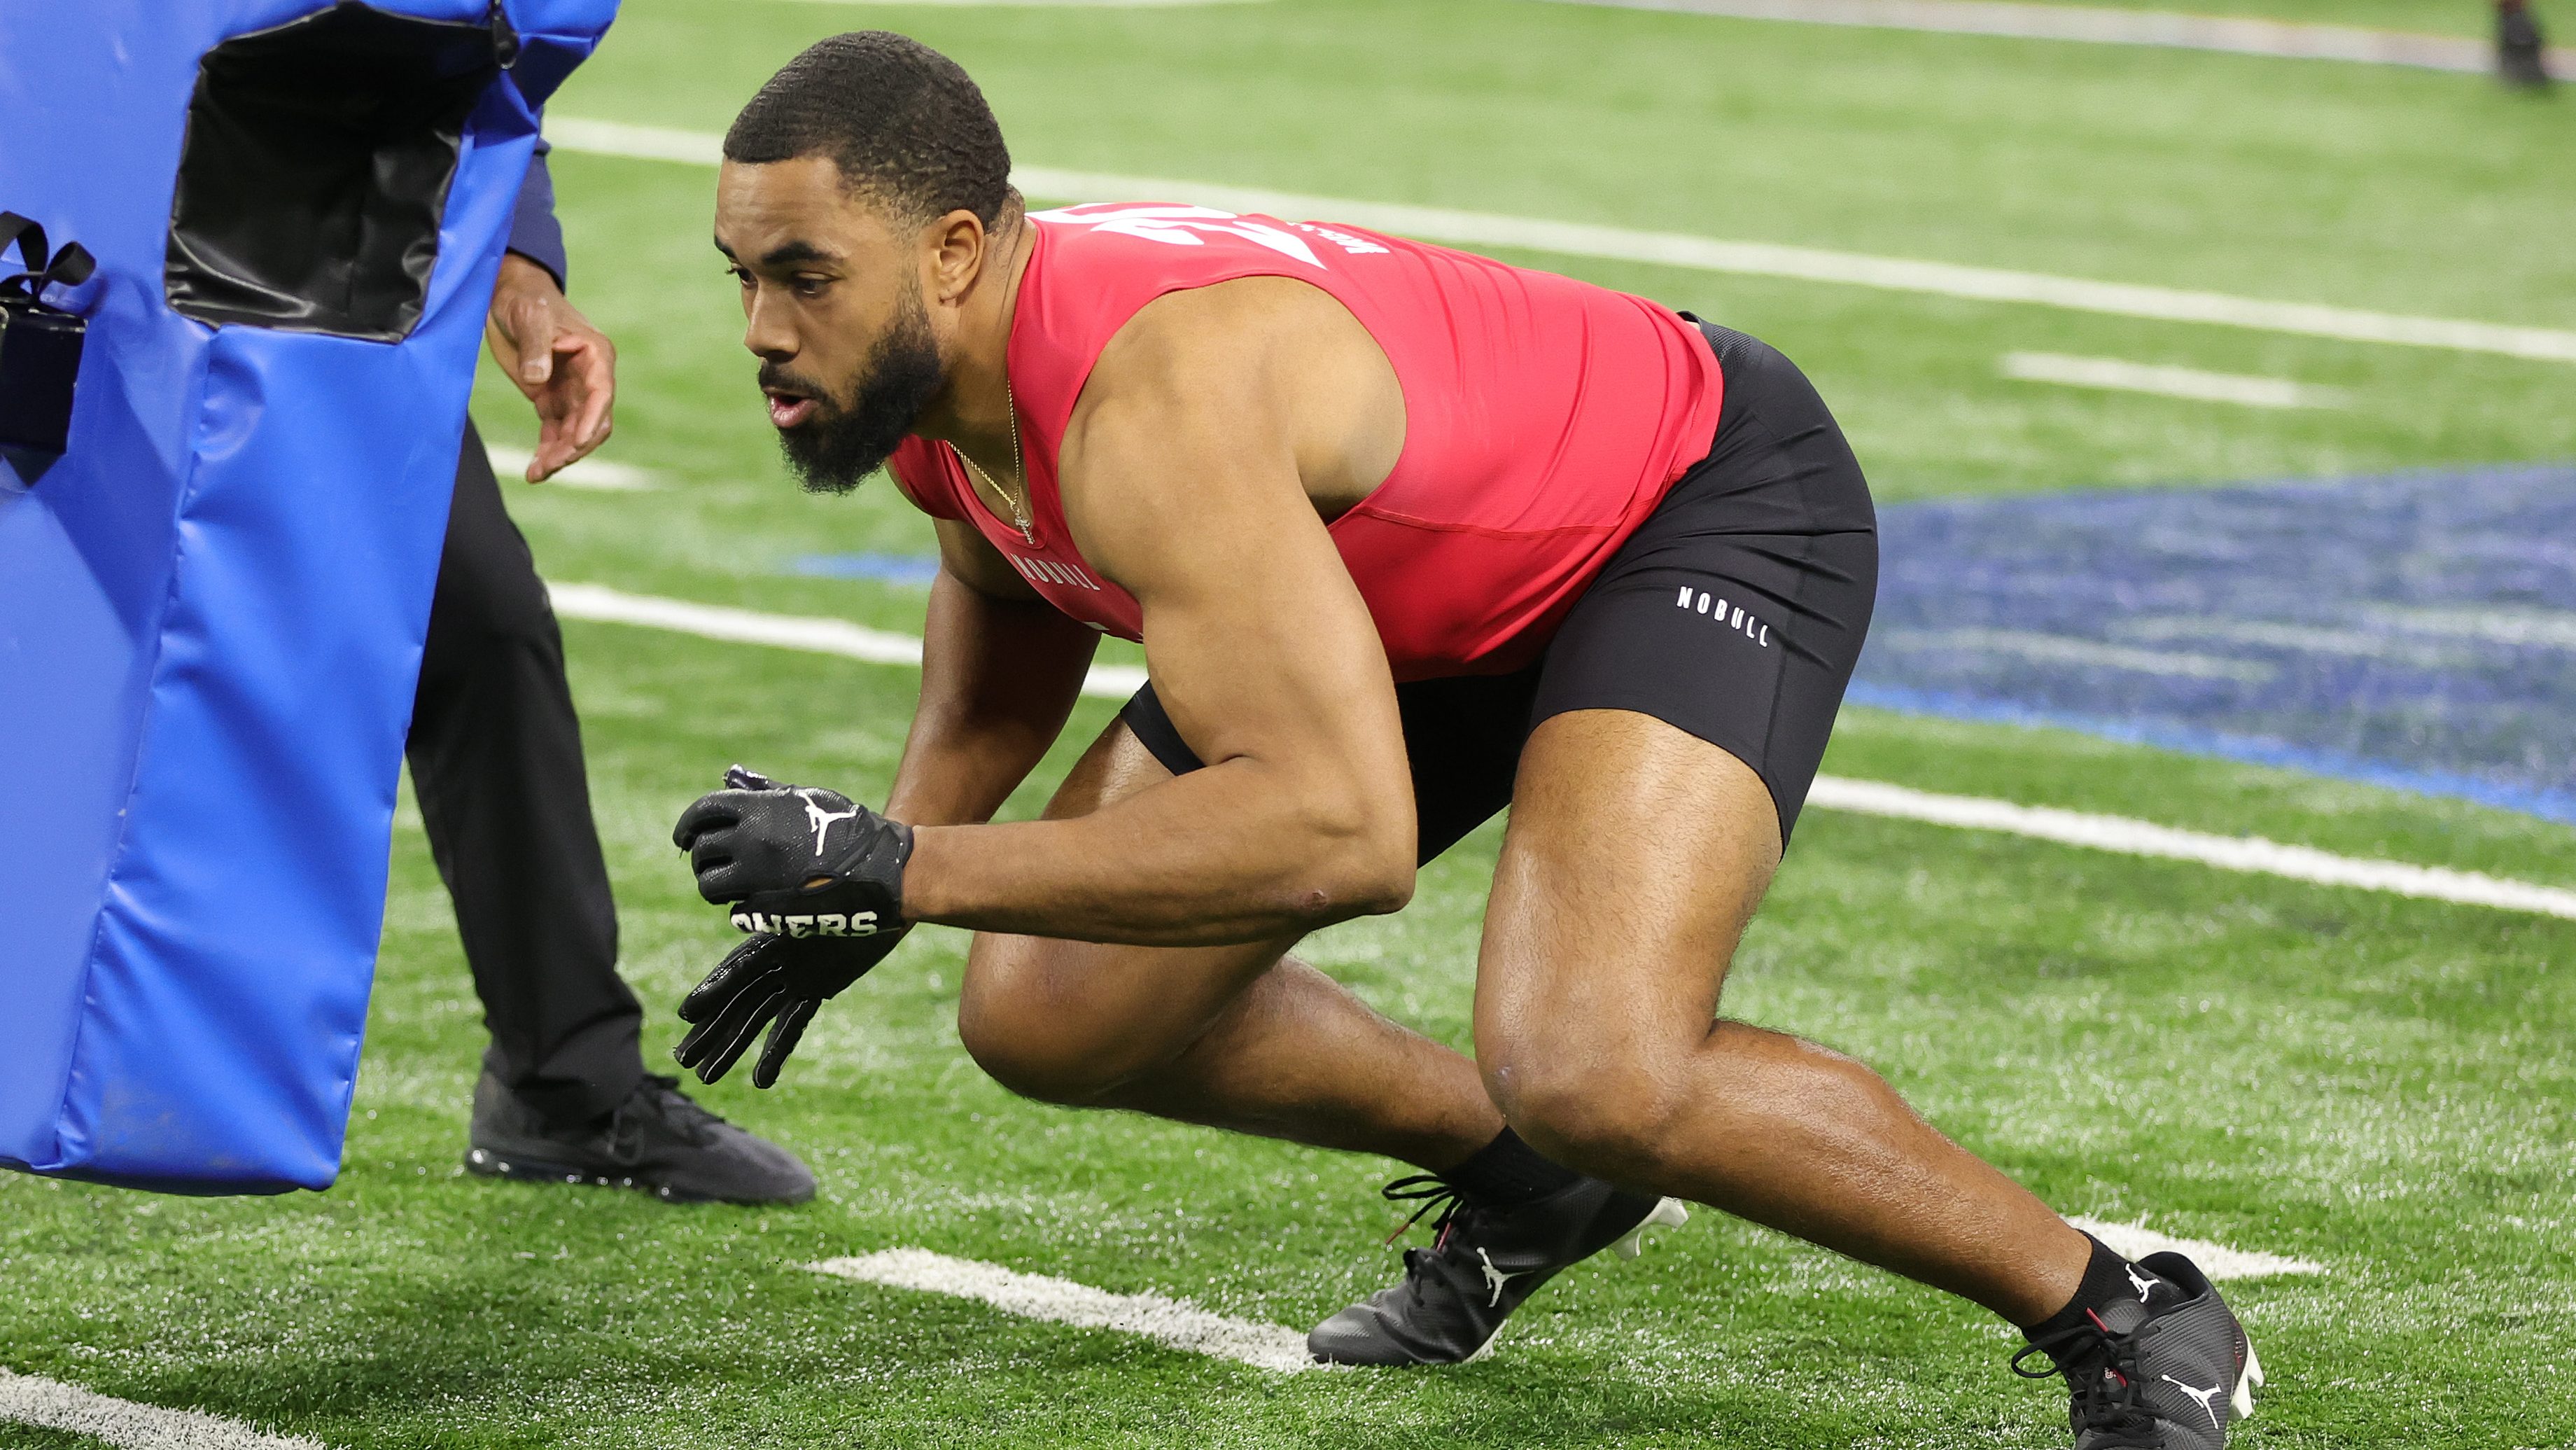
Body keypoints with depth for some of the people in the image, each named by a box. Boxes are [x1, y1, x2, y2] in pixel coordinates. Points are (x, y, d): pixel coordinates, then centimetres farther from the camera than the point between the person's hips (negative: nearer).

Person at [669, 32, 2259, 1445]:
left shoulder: (1152, 402, -38)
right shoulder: (913, 380, -9)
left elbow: (1344, 832, -43)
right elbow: (1010, 601, 17)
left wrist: (898, 869, -40)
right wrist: (878, 878, 7)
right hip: (1436, 604, 9)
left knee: (1593, 1073, -33)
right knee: (1048, 1017, 3)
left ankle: (2124, 1317, -12)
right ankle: (1522, 1187, 27)